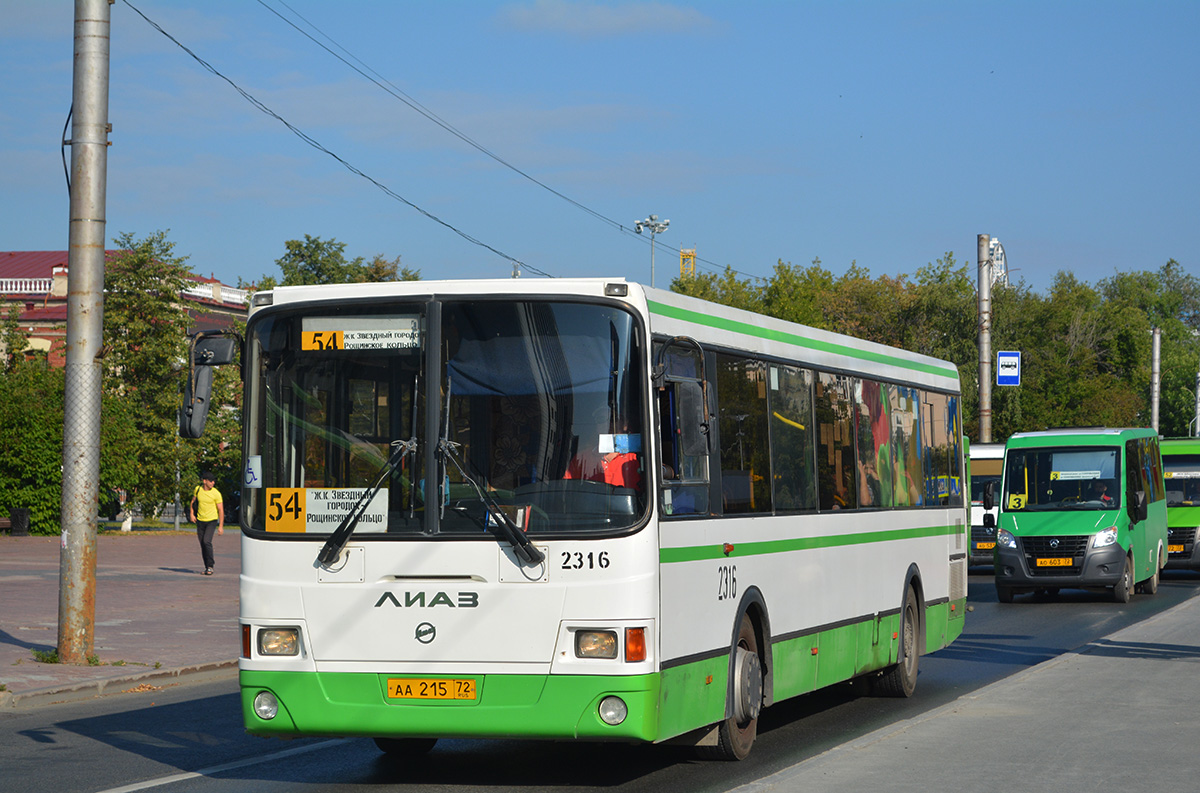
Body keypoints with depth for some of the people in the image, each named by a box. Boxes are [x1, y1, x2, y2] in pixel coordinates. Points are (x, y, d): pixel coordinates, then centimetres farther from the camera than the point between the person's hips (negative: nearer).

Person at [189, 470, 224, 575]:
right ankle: (207, 567, 19)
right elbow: (193, 502, 16)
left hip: (211, 521, -4)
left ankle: (210, 566, -12)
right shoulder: (198, 489, -1)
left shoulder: (216, 493, -12)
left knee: (207, 541, -21)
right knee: (203, 545, 7)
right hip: (200, 521, 4)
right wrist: (192, 514, 1)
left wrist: (221, 526, -10)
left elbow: (221, 510, -8)